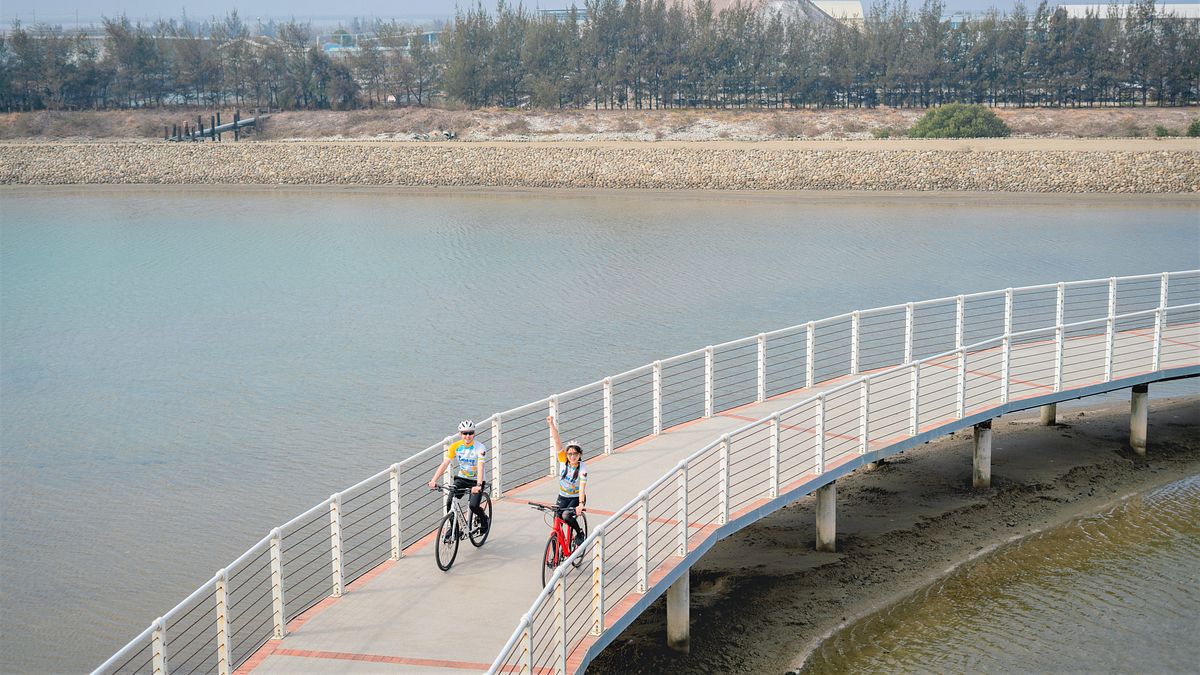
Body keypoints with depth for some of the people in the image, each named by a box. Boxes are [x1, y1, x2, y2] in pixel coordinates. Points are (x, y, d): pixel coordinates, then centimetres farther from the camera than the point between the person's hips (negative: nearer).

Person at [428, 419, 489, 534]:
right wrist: (433, 480, -28)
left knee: (474, 506, -19)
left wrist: (478, 485, -47)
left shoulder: (480, 447, -21)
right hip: (461, 478, 3)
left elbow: (480, 467, -32)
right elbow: (444, 464, -16)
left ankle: (483, 518, 16)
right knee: (450, 502, -16)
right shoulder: (455, 446, -10)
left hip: (476, 480, -3)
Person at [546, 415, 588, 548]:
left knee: (566, 516, -30)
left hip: (577, 498, -4)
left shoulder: (582, 469, -19)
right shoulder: (563, 461, -10)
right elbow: (557, 441, -19)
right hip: (563, 497, 4)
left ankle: (580, 533, -2)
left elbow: (582, 488, -28)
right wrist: (551, 424, -30)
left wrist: (581, 504, -42)